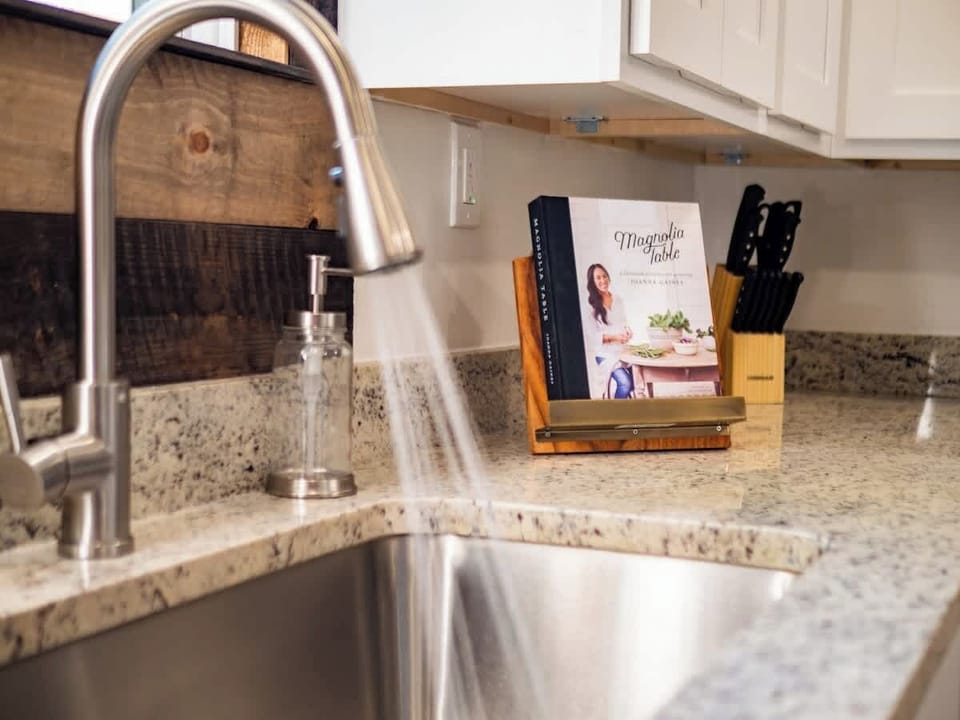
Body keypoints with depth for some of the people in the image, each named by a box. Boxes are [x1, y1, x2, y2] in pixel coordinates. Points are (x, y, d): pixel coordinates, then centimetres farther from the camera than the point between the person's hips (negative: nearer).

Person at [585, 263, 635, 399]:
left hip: (623, 350, 5)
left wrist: (627, 331, -1)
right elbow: (592, 335, -9)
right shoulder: (590, 304, -6)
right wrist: (614, 337, -19)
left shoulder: (618, 301, 12)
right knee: (625, 382, -25)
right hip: (605, 353, -5)